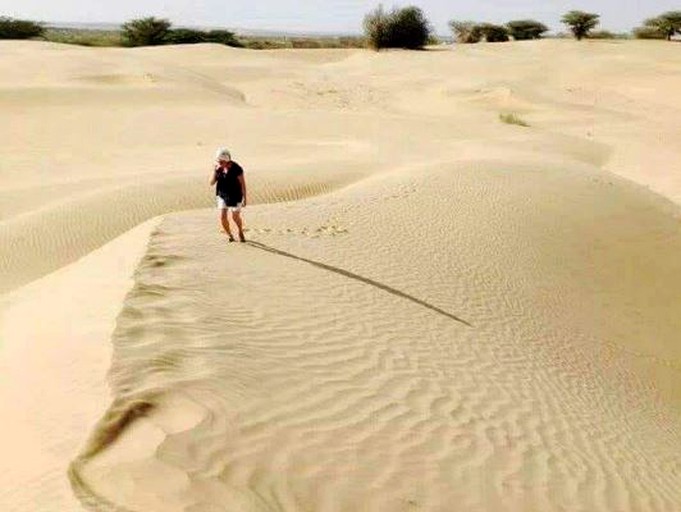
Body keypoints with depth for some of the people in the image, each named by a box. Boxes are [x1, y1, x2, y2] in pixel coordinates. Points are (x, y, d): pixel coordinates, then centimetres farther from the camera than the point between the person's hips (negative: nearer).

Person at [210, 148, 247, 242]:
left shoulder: (236, 168, -18)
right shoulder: (218, 168, -5)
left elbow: (242, 183, -12)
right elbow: (211, 183, -5)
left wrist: (244, 198, -11)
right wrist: (215, 171, -19)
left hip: (235, 196, -3)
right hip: (222, 195, 3)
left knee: (235, 217, 6)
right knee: (222, 217, -6)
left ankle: (240, 232, 36)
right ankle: (229, 235, 16)